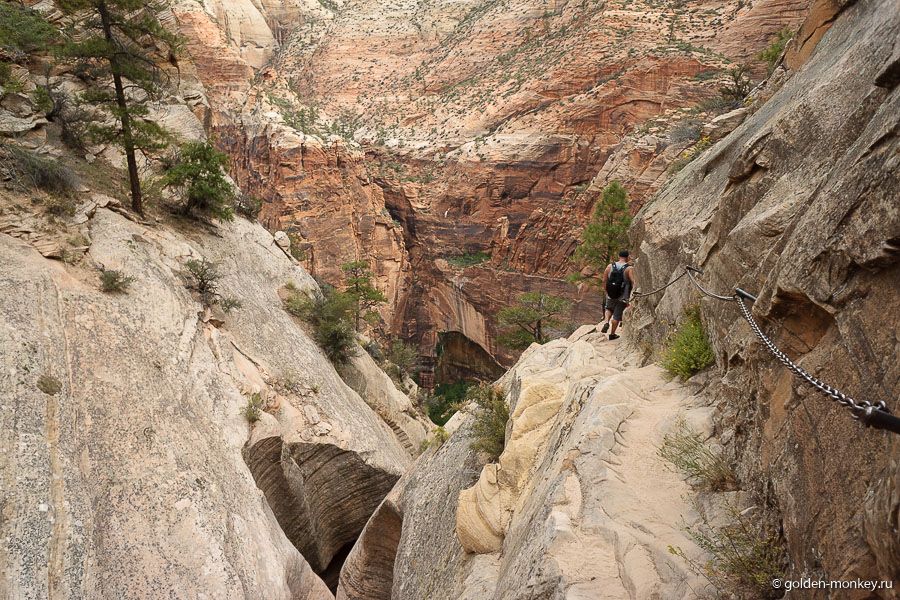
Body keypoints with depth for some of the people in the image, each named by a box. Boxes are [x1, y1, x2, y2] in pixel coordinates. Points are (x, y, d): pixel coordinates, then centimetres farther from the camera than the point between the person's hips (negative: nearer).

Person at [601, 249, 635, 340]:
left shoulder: (610, 266, -3)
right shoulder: (629, 268, -13)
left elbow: (604, 281, 0)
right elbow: (633, 282, -25)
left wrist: (606, 291, 13)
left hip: (610, 295, 3)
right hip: (622, 297, -2)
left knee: (609, 309, 30)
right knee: (617, 315, 13)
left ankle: (606, 323, 6)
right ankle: (612, 334, 23)